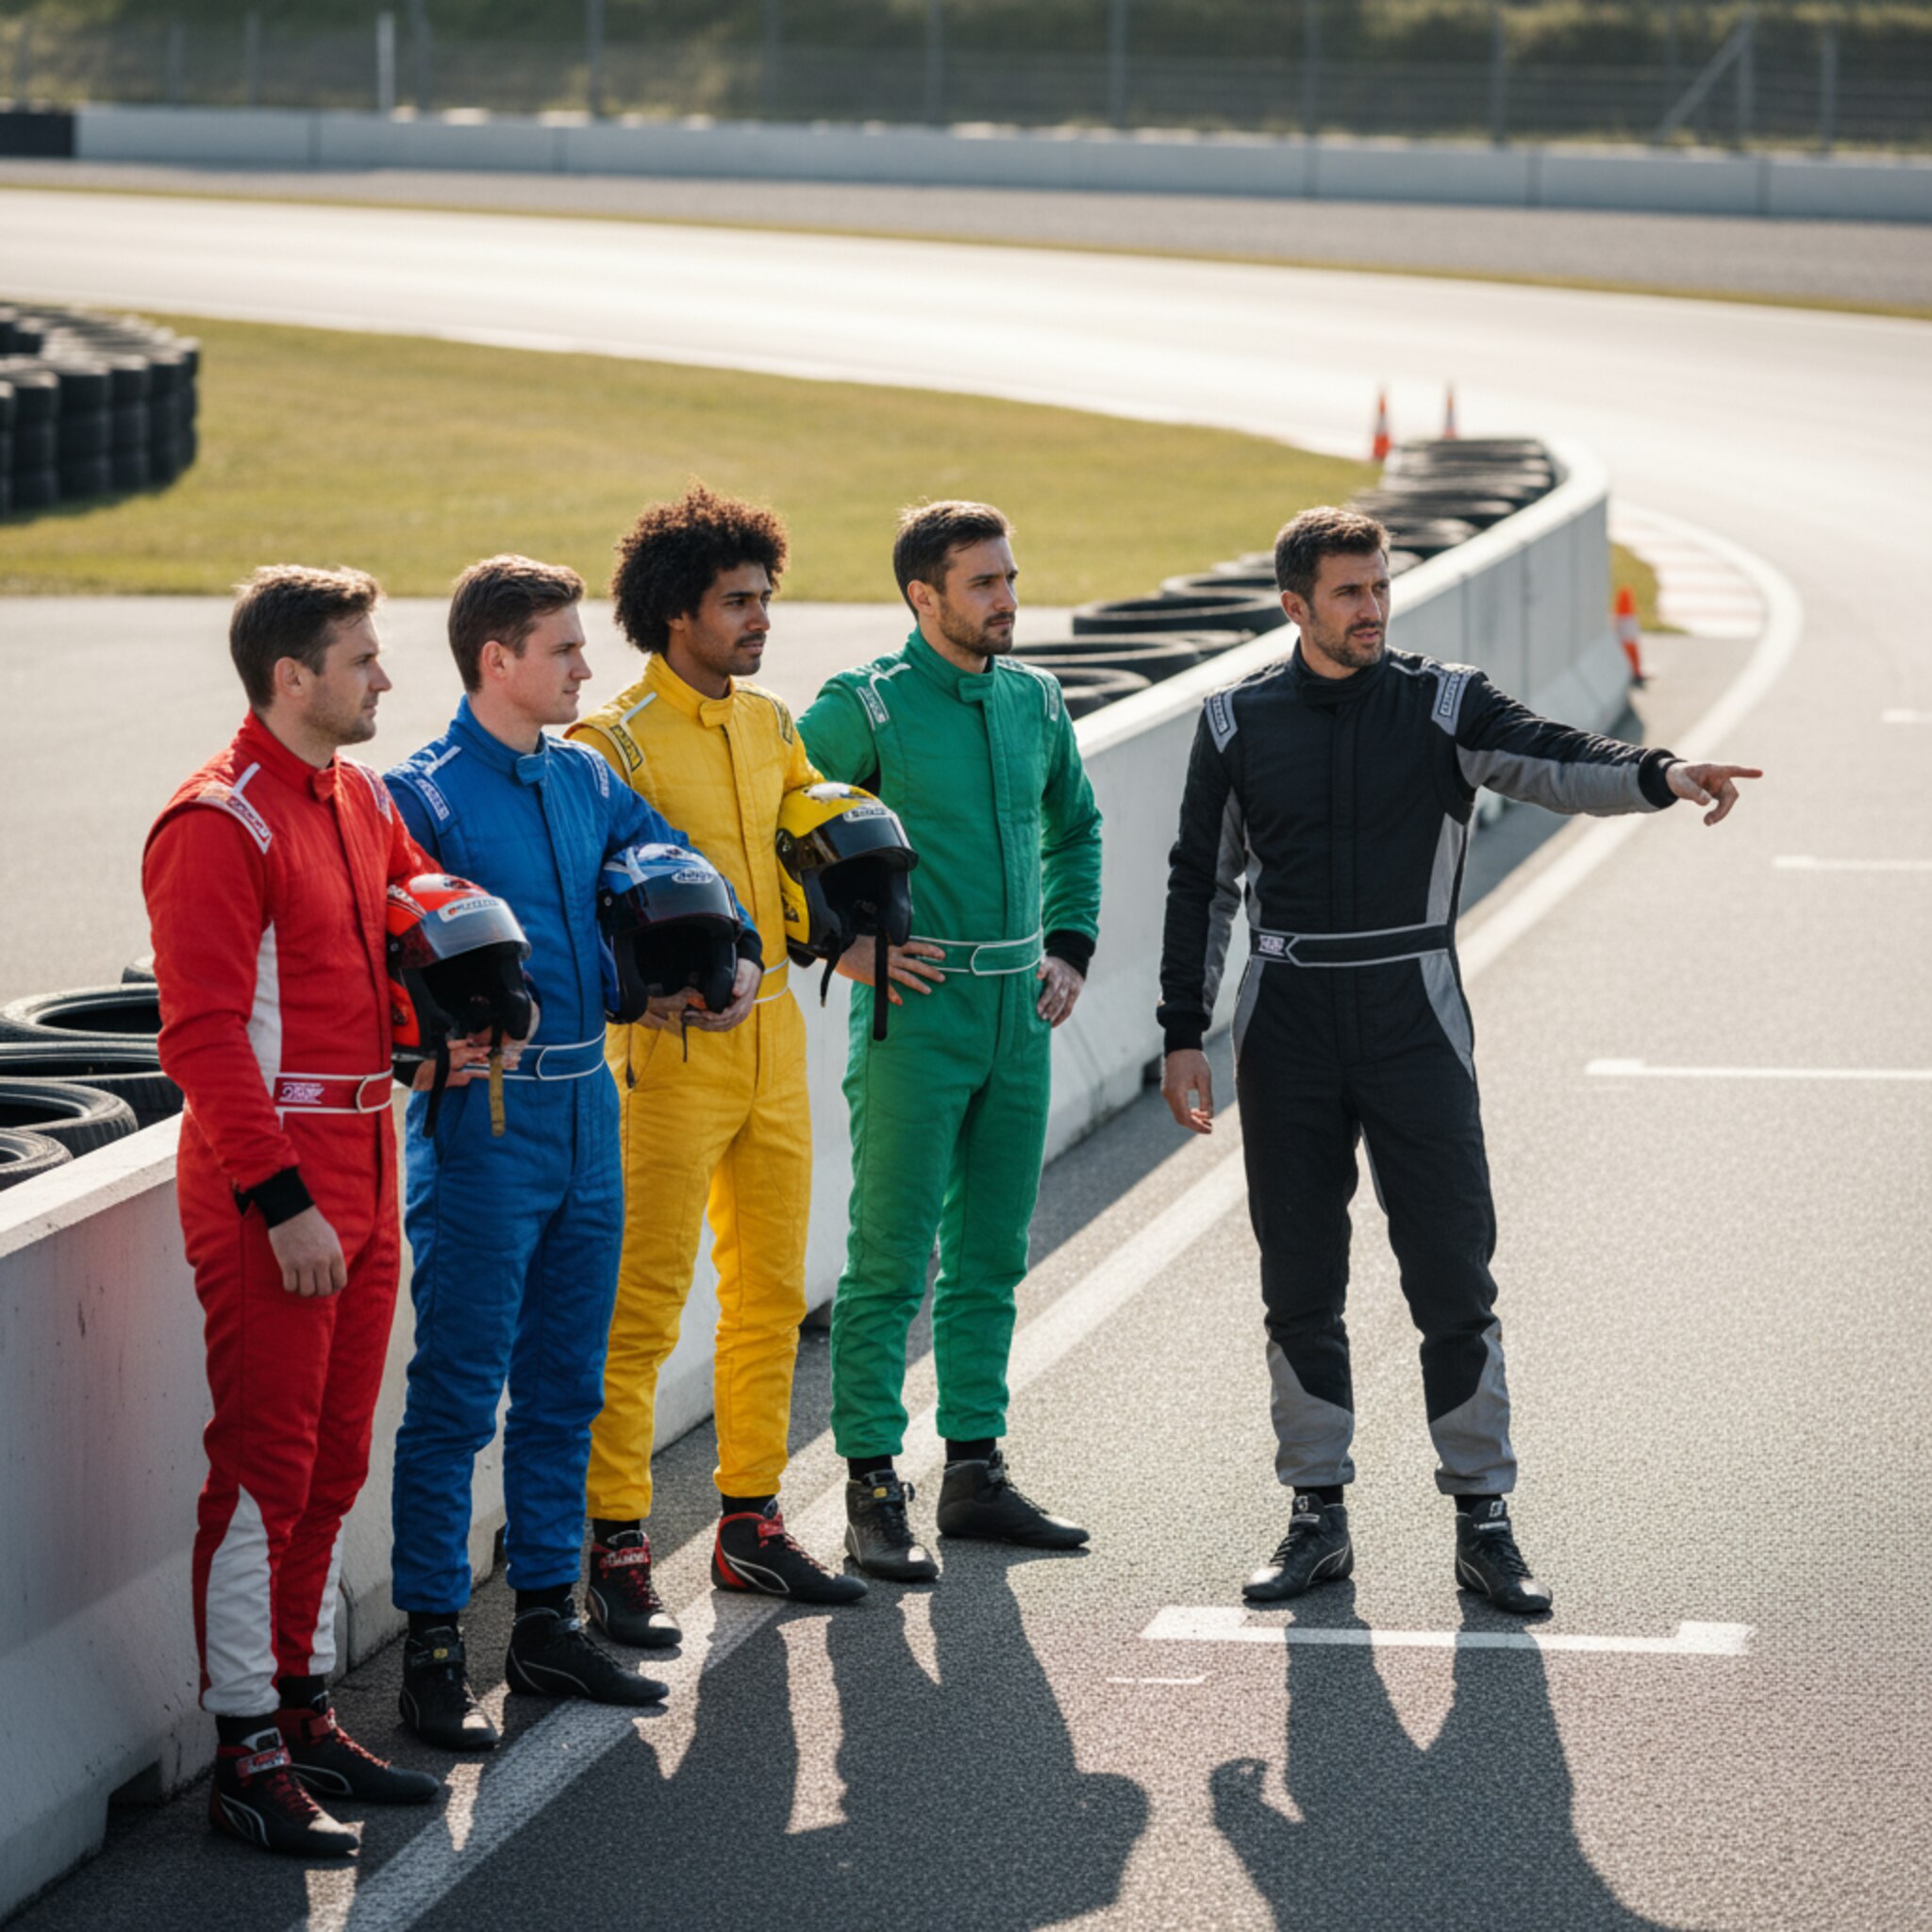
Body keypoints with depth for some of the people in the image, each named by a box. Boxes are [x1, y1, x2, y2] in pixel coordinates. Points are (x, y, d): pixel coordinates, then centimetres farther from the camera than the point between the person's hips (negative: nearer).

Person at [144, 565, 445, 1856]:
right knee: (266, 1466, -4)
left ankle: (305, 1711, 24)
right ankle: (247, 1759, 1)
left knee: (335, 1462, 14)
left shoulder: (360, 800, 12)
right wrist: (281, 1203, -21)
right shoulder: (218, 825, -15)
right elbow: (204, 1035, -19)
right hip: (269, 1186, -9)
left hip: (361, 1175, 9)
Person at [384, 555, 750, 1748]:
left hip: (587, 1106, 7)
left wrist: (736, 957, 6)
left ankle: (549, 1617, 23)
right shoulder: (426, 797, -11)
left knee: (566, 1385, 14)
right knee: (459, 1392, -4)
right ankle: (435, 1649, 1)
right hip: (485, 1118, -7)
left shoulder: (585, 783, 11)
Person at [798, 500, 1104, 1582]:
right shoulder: (866, 710, -10)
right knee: (892, 1259, -5)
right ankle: (874, 1492, -2)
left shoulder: (1035, 701, 10)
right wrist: (841, 943, -11)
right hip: (914, 1014, -6)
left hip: (1018, 1014, 6)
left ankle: (976, 1472, 19)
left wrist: (1070, 948, 16)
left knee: (992, 1256, 11)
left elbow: (1075, 827, 27)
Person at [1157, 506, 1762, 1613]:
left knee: (1453, 1275, -4)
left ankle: (1484, 1523, 3)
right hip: (1288, 1029, 2)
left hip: (1414, 1023, -1)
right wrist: (1184, 1037, 5)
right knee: (1300, 1286, 5)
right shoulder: (1239, 723, 5)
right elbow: (1203, 884, 10)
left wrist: (1660, 776, -38)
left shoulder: (1444, 707, -1)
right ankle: (1320, 1518, 15)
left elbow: (1556, 764, -18)